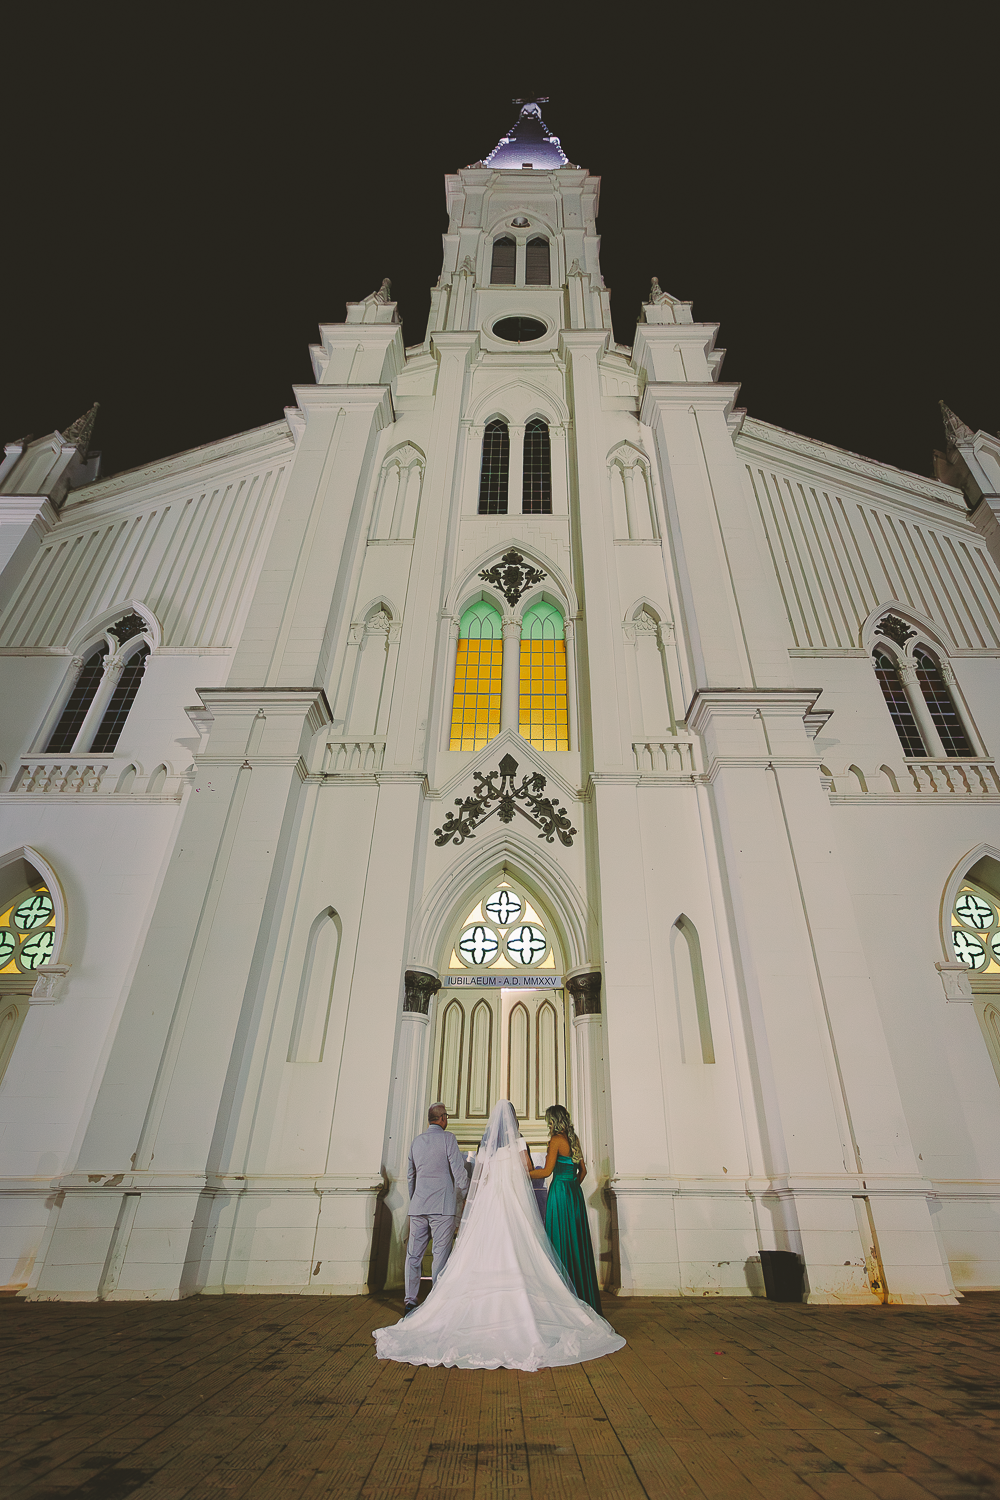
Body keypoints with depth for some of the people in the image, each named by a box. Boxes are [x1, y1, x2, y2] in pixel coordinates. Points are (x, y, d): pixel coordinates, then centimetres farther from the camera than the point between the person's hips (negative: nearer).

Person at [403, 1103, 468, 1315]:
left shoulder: (417, 1141, 12)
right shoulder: (447, 1138, -6)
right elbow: (459, 1171, -9)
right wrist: (465, 1195, 5)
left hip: (417, 1207, 5)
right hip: (442, 1206, -5)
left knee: (413, 1255, 12)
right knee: (441, 1254, 2)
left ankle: (410, 1300, 16)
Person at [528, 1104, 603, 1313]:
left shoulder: (556, 1139, -11)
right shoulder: (574, 1140, 10)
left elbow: (547, 1171, -14)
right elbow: (583, 1170, 16)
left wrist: (523, 1174, -6)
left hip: (560, 1192, -8)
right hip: (575, 1192, 8)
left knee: (561, 1243, 0)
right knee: (577, 1243, 13)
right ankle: (584, 1296, 19)